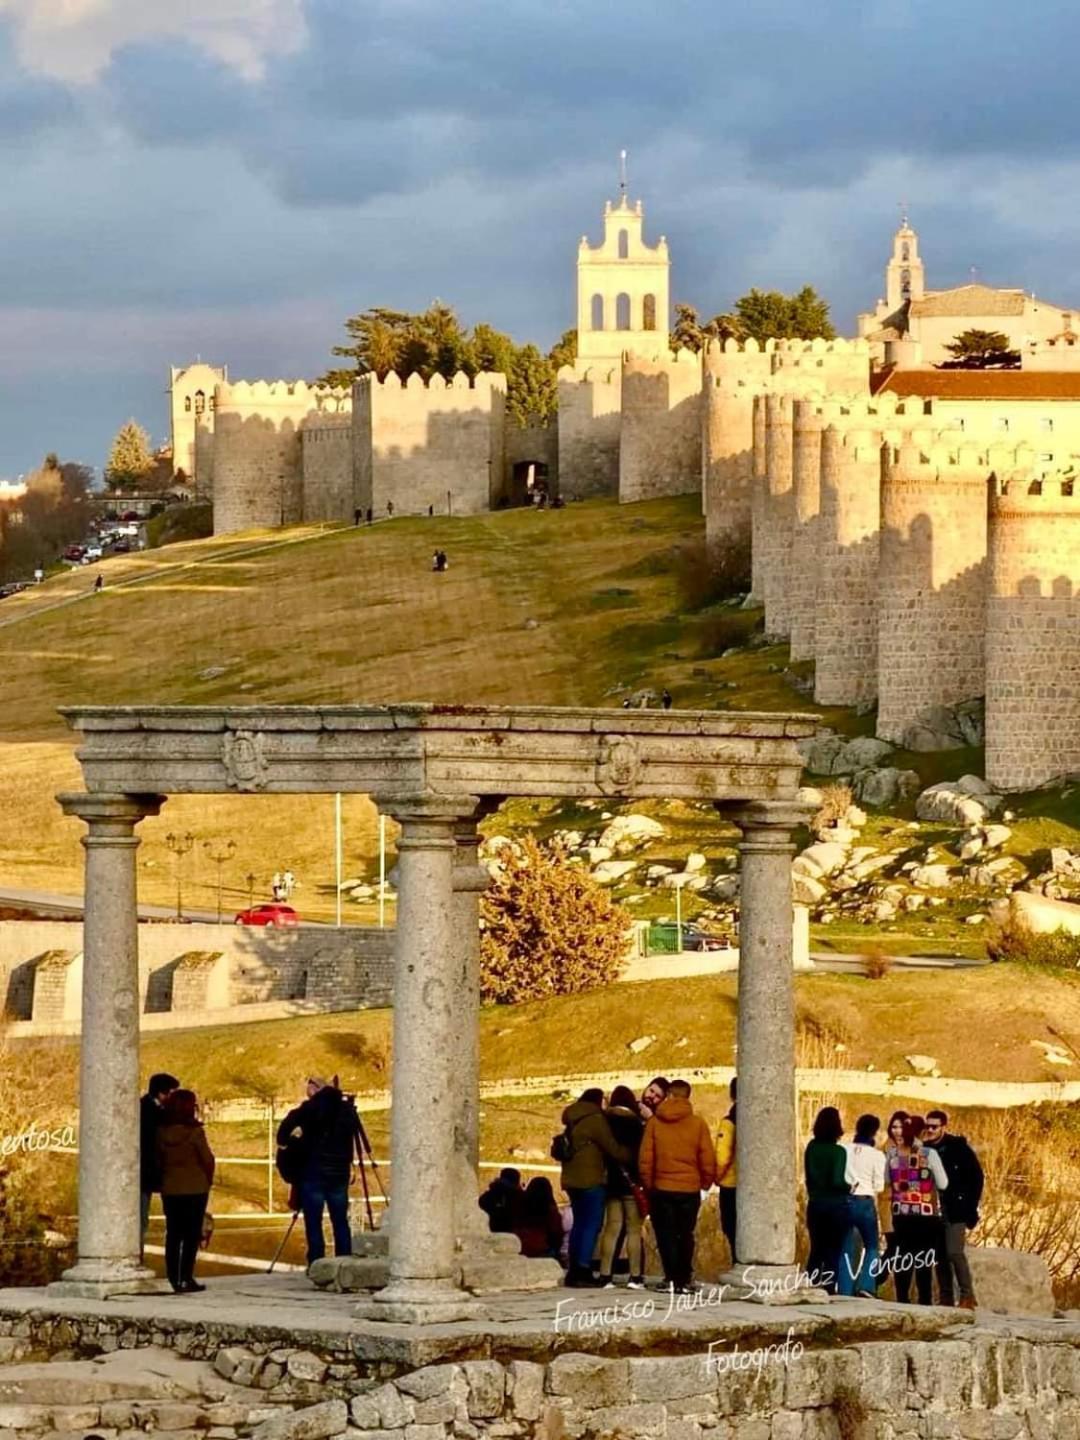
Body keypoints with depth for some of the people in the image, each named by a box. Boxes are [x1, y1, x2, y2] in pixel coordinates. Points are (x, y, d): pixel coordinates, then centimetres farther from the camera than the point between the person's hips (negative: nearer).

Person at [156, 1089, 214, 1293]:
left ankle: (173, 1279, 8)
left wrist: (165, 1177, 10)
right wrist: (208, 1180, 7)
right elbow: (207, 1159, -8)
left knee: (173, 1234, 9)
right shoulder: (194, 1131, -12)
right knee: (192, 1234, 1)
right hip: (195, 1188, -4)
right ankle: (186, 1278, -4)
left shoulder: (162, 1131, -1)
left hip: (169, 1188, 4)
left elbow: (159, 1158, 1)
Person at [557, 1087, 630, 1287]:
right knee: (592, 1225, -7)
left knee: (579, 1224, 14)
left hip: (572, 1179, 9)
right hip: (591, 1180, -9)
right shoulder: (595, 1119, -11)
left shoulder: (572, 1121, 16)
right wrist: (632, 1157, 2)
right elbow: (612, 1148, -12)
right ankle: (583, 1271, -14)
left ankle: (574, 1271, 13)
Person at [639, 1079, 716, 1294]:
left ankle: (673, 1278, -4)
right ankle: (684, 1280, 8)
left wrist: (648, 1184, 7)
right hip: (690, 1188, 1)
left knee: (666, 1236, 5)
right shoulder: (697, 1124, -3)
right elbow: (708, 1159, -4)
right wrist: (705, 1183, 11)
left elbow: (645, 1158, -4)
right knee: (685, 1236, 11)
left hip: (662, 1188, -1)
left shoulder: (655, 1122, -3)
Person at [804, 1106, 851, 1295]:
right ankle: (828, 1291, 0)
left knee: (816, 1251, 13)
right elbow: (837, 1181, -20)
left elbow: (809, 1176, 7)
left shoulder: (811, 1148, 2)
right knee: (833, 1253, 3)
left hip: (815, 1204, 5)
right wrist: (849, 1188, -1)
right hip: (836, 1205, -5)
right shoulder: (838, 1151, -13)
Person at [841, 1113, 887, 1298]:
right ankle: (866, 1286, -3)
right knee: (872, 1246, 12)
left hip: (844, 1200, 3)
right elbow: (879, 1186, -1)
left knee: (845, 1249, 8)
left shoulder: (845, 1151, 4)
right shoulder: (877, 1155, -4)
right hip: (865, 1202, -3)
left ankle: (845, 1290, 4)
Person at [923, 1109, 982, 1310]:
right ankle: (946, 1297, 10)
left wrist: (971, 1206, -8)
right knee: (940, 1256, 5)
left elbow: (976, 1176, -2)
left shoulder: (958, 1148, -4)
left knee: (954, 1252, -15)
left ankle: (967, 1295, -9)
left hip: (955, 1211, -5)